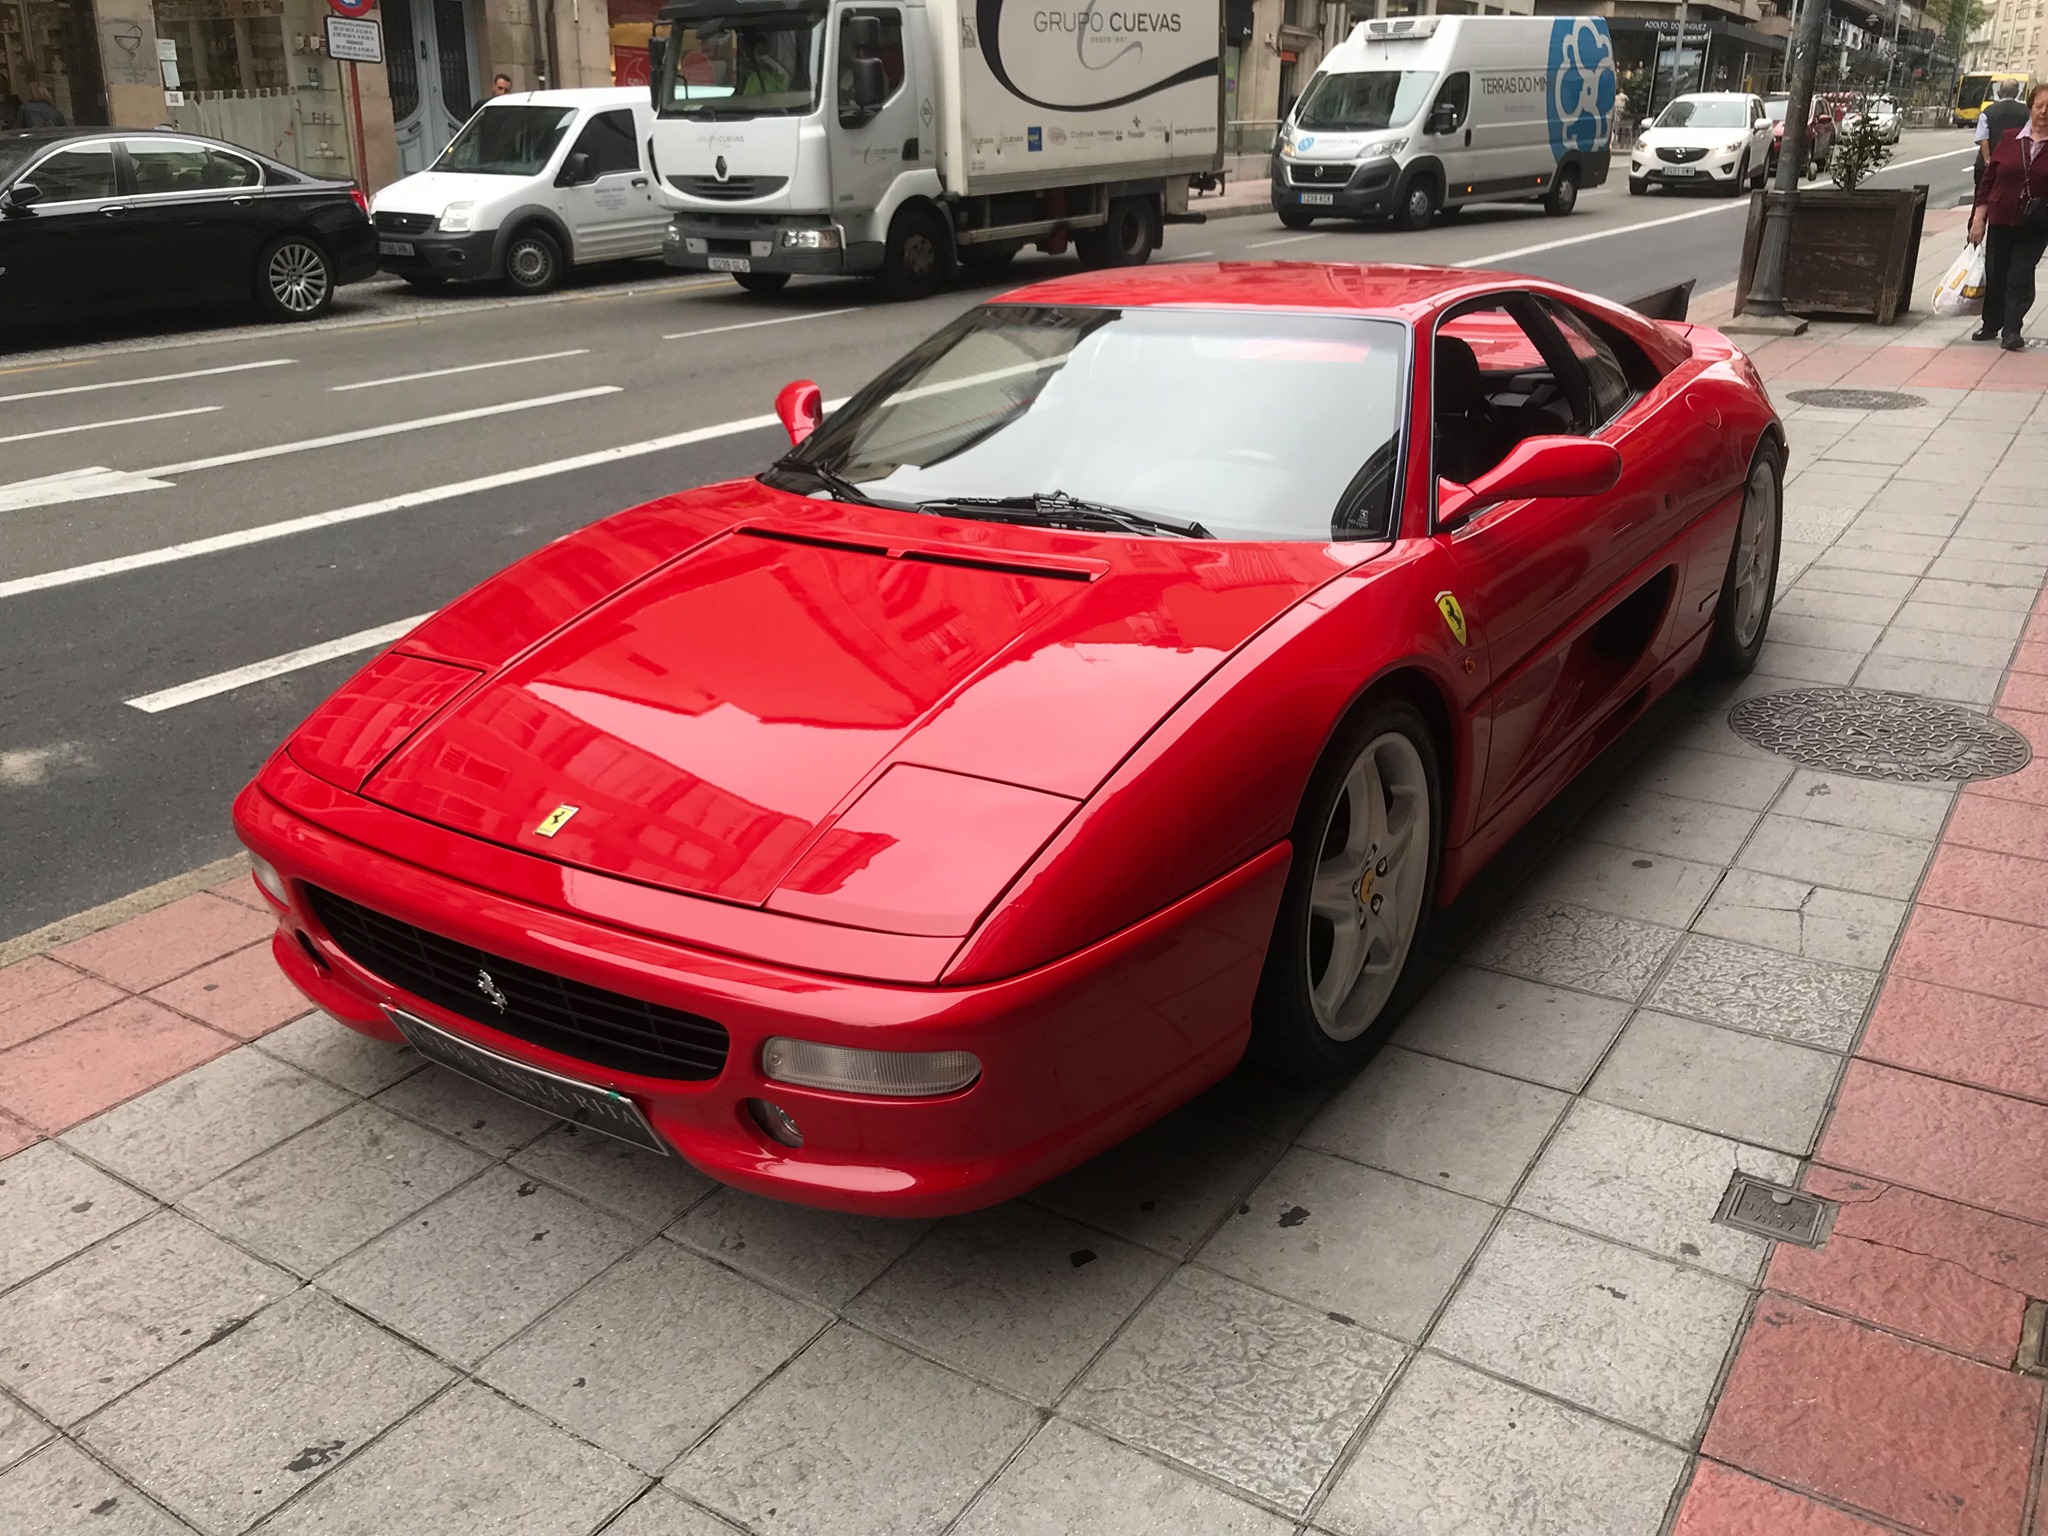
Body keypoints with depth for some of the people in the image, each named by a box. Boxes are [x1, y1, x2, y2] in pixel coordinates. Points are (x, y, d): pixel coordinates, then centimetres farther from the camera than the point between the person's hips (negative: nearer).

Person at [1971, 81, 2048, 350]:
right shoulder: (2010, 140, 4)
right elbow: (1988, 180, 7)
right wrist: (1979, 218, 2)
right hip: (2001, 220, 3)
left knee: (2020, 276, -10)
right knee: (1995, 275, 9)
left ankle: (2011, 330, -9)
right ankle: (1991, 325, 26)